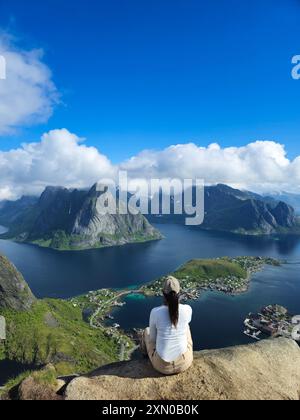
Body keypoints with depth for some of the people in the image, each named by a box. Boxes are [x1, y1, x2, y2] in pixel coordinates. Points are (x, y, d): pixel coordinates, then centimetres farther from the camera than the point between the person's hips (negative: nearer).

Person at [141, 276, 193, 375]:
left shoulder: (155, 312, -21)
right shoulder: (188, 309, -16)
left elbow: (153, 339, -4)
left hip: (162, 365, -1)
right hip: (185, 362, 1)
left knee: (147, 331, 28)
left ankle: (146, 351, 63)